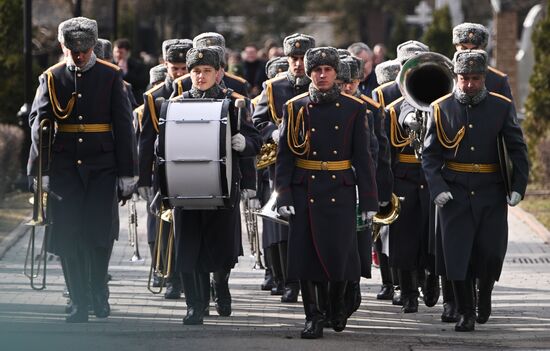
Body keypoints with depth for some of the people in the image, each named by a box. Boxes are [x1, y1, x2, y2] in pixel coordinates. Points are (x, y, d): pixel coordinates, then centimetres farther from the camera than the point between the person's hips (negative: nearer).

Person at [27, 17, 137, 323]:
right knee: (68, 238, -1)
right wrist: (38, 171, -7)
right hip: (64, 168, 1)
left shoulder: (111, 76, 2)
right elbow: (39, 124, 1)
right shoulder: (52, 78, 5)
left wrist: (127, 172, -1)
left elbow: (124, 125, 2)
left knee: (99, 234, -5)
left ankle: (99, 292, 19)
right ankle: (79, 304, 7)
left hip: (101, 168, -1)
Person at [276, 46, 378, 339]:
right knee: (306, 253, -2)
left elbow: (362, 156, 3)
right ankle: (314, 316, 8)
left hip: (340, 191, 0)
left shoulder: (353, 108, 3)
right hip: (305, 191, 0)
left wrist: (369, 200, 0)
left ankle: (337, 302, 26)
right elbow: (285, 155, 1)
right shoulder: (295, 108, 2)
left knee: (339, 252, -2)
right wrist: (284, 196, -7)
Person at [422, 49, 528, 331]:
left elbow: (518, 150, 2)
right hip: (454, 194, 0)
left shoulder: (502, 107, 1)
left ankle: (484, 296, 29)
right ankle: (466, 314, 8)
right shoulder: (442, 108, 1)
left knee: (491, 253, -1)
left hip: (492, 195, 0)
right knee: (456, 254, -4)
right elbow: (430, 154, 2)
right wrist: (437, 189, -11)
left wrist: (518, 188, -8)